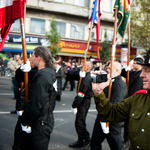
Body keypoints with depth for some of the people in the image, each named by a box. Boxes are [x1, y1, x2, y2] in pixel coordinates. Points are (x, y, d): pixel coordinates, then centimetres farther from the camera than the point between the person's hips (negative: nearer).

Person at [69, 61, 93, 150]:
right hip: (82, 102, 10)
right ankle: (80, 141, 24)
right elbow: (71, 74, 6)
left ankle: (87, 141, 10)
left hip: (84, 102, -10)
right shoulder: (84, 75, 8)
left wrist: (74, 106, -18)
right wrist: (80, 72, -13)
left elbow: (81, 94, -22)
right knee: (78, 122, 14)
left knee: (80, 122, -4)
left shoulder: (86, 79, -20)